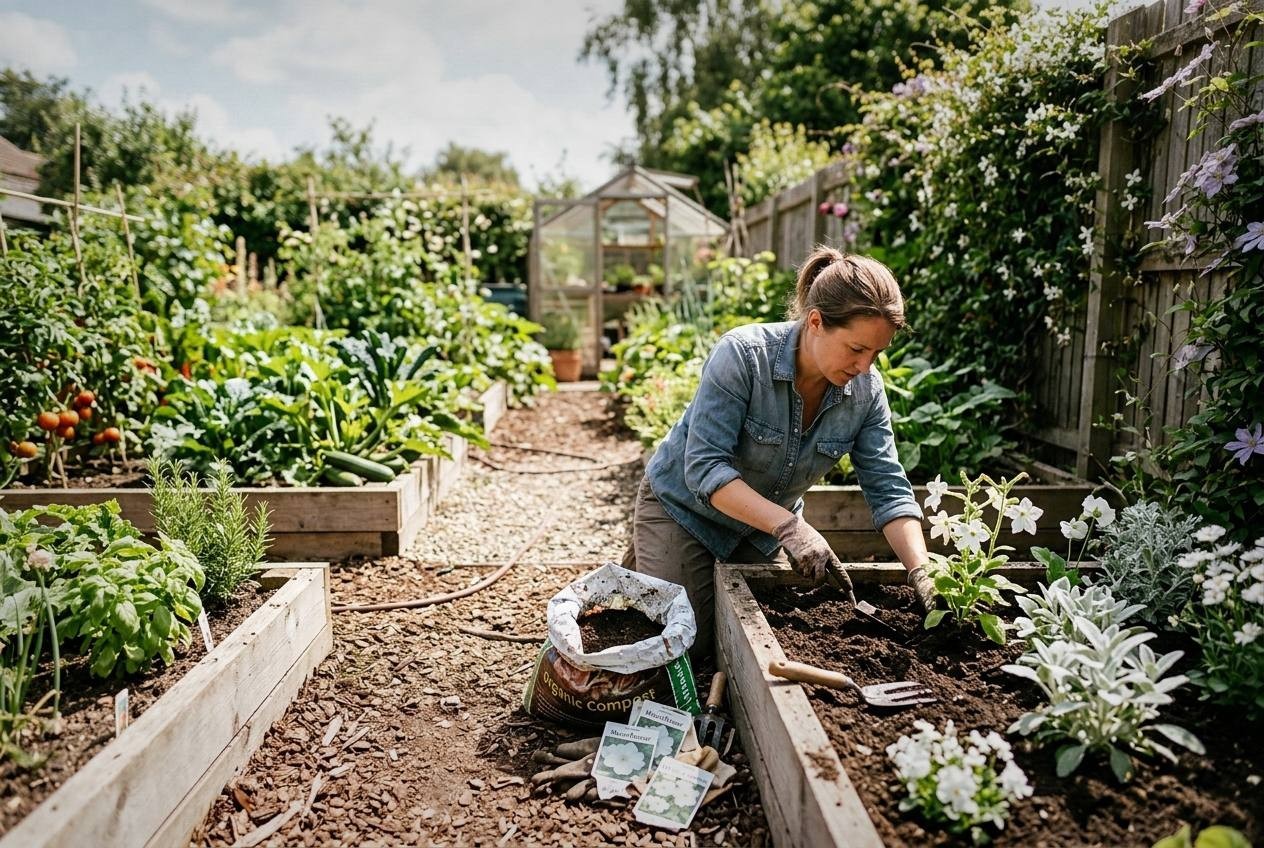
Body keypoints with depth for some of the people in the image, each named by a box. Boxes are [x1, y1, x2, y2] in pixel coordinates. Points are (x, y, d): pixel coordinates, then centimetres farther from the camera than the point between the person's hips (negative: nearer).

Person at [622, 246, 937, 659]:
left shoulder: (866, 390, -16)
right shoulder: (742, 354, -32)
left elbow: (889, 490, -13)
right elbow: (704, 467, -35)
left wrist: (921, 574, -27)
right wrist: (789, 526, -43)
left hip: (764, 526, 5)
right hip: (685, 506, -5)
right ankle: (641, 562, 23)